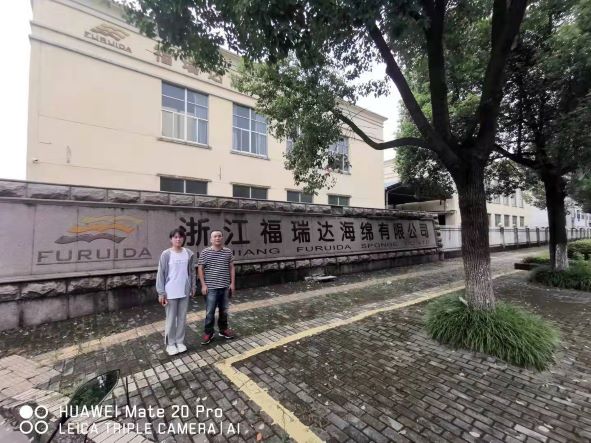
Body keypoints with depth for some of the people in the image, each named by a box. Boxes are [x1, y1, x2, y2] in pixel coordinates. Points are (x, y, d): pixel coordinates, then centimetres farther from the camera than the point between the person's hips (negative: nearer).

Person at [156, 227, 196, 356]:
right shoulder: (166, 254, -10)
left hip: (184, 291, 3)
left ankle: (180, 341, 31)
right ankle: (170, 343, 27)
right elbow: (161, 274, -8)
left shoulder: (189, 253, -1)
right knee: (171, 319, 10)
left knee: (182, 318, 14)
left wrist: (193, 286, 8)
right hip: (170, 292, -3)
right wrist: (161, 292, -9)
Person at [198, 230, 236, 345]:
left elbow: (231, 268, 7)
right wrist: (203, 285, -8)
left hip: (225, 287, 3)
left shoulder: (228, 252, 2)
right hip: (211, 288, -3)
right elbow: (200, 269, -3)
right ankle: (208, 333, 21)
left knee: (224, 310, 16)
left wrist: (232, 283, 2)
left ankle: (223, 329, 33)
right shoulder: (205, 252, -6)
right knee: (210, 312, 4)